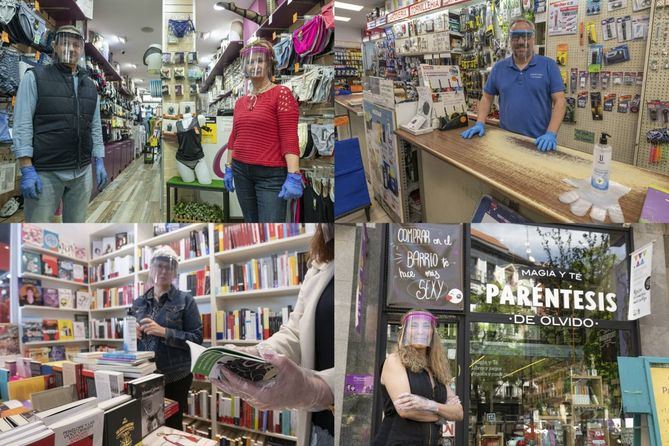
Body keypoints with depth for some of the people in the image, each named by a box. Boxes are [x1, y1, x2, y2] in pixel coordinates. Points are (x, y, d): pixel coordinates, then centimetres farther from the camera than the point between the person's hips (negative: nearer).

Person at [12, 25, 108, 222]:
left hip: (82, 172, 5)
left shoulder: (90, 86, 13)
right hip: (45, 172, -5)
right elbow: (22, 126, -8)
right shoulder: (35, 77, -2)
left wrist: (99, 162, 10)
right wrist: (27, 170, -15)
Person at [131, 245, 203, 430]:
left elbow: (196, 337, -8)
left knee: (172, 426, 6)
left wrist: (164, 332, -18)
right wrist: (132, 333, -5)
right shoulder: (139, 303, 10)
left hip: (175, 377, -3)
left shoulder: (185, 300, -2)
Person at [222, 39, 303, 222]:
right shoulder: (241, 102, 14)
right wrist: (228, 168, 19)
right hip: (241, 172, 7)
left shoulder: (281, 94, -6)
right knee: (251, 221, 11)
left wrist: (294, 176, -21)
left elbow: (289, 138, -14)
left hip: (271, 174, -7)